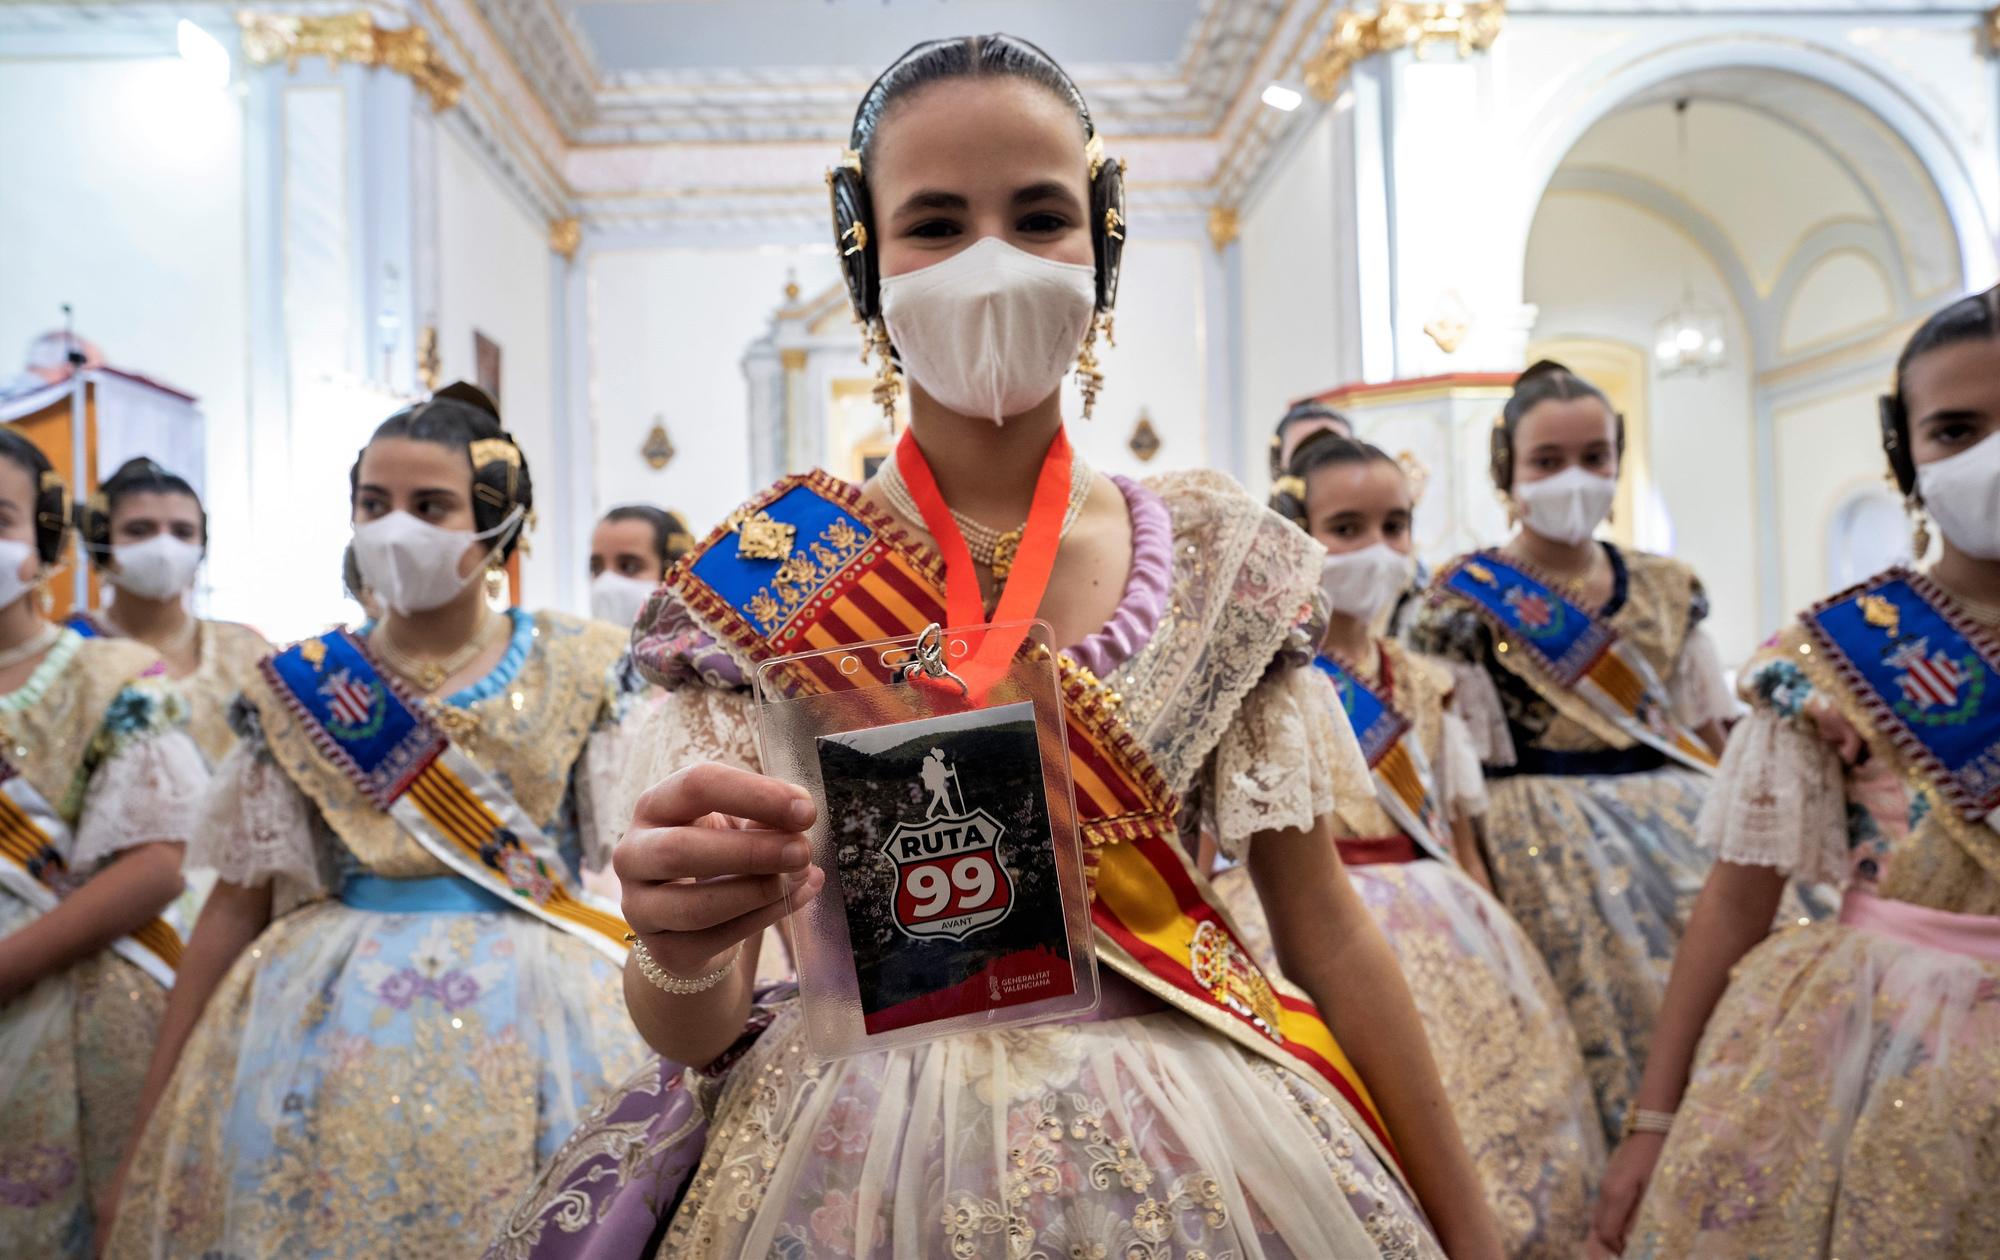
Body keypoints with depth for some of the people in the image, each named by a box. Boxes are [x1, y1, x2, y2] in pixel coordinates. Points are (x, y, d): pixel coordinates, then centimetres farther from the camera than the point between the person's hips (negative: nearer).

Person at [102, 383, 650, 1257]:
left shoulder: (580, 670, -1)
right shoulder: (299, 692, 3)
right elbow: (240, 899, 5)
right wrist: (158, 1103, 5)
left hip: (537, 1021, -1)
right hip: (329, 1027, 1)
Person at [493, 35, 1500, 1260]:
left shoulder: (1222, 556, -4)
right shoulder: (764, 575, -8)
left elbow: (1325, 925, 1)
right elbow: (696, 1029, -8)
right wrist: (679, 951, -30)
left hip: (1195, 1161, 2)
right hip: (871, 1160, -1)